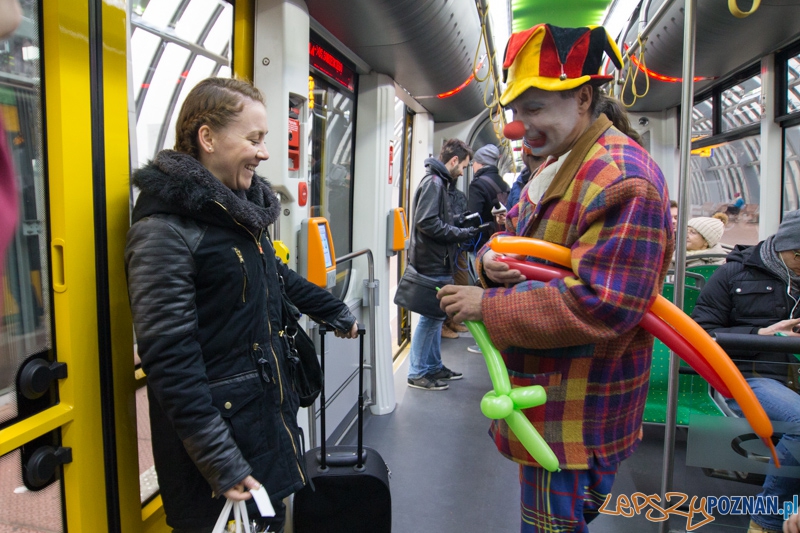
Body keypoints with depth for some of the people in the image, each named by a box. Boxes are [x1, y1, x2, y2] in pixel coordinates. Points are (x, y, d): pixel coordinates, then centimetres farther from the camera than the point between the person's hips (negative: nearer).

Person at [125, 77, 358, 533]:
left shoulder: (243, 209, 6)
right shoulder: (164, 231, -19)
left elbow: (277, 277, 22)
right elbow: (171, 361, -21)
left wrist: (336, 314, 32)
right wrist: (220, 463, -20)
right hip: (221, 426, -8)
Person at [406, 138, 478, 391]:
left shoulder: (438, 182, 16)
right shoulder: (433, 182, -15)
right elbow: (427, 223, -25)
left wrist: (460, 230, 8)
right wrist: (462, 234, -17)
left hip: (437, 264, 10)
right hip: (432, 264, -10)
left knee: (435, 316, 17)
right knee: (431, 316, -2)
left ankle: (434, 366, 29)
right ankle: (417, 373, 9)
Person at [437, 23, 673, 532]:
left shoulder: (623, 178, -21)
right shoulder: (554, 165, 12)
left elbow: (599, 306, -27)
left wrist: (488, 306, -21)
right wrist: (492, 259, -9)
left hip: (575, 411, -9)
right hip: (542, 392, 9)